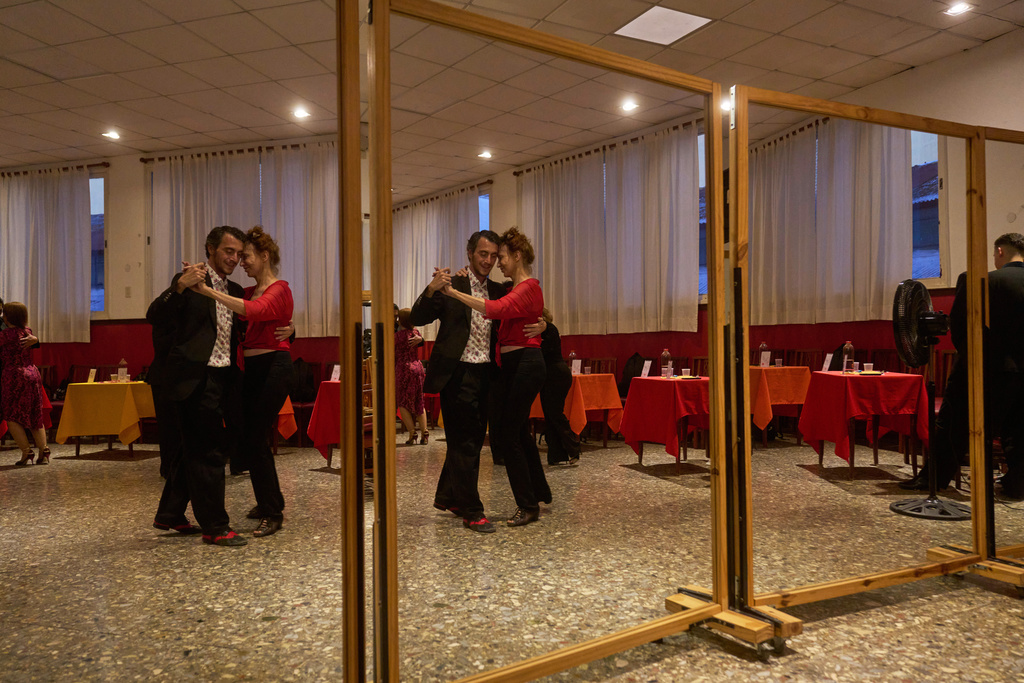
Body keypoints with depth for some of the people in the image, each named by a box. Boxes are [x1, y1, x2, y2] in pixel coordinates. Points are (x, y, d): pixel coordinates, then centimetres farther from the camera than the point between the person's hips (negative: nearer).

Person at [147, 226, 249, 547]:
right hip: (196, 378, -8)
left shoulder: (235, 290, 17)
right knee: (208, 453, -5)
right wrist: (180, 286, -30)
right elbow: (154, 317, -15)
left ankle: (169, 514, 32)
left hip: (221, 378, 8)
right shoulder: (189, 281, -5)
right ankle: (215, 527, 3)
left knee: (196, 451, 17)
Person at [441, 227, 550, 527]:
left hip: (525, 364, -10)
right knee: (519, 431, 19)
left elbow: (496, 309, -30)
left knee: (506, 436, -7)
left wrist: (454, 293, -32)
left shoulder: (528, 287, -14)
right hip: (514, 365, 10)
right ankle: (539, 492, 35)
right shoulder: (516, 288, 17)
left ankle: (529, 505, 4)